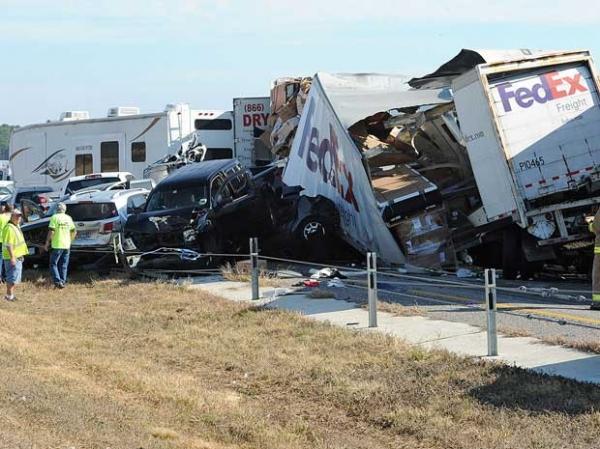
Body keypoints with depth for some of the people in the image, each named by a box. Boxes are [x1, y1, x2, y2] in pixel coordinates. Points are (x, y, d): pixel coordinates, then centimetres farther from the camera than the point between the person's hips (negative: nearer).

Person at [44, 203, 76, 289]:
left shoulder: (55, 217, -9)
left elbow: (51, 231, -15)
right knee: (64, 265, 14)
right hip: (67, 245, 5)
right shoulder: (69, 218, 8)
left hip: (57, 245, -5)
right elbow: (74, 232, 11)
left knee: (53, 264, 4)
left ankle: (58, 281, -9)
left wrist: (47, 243, -7)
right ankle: (63, 282, 15)